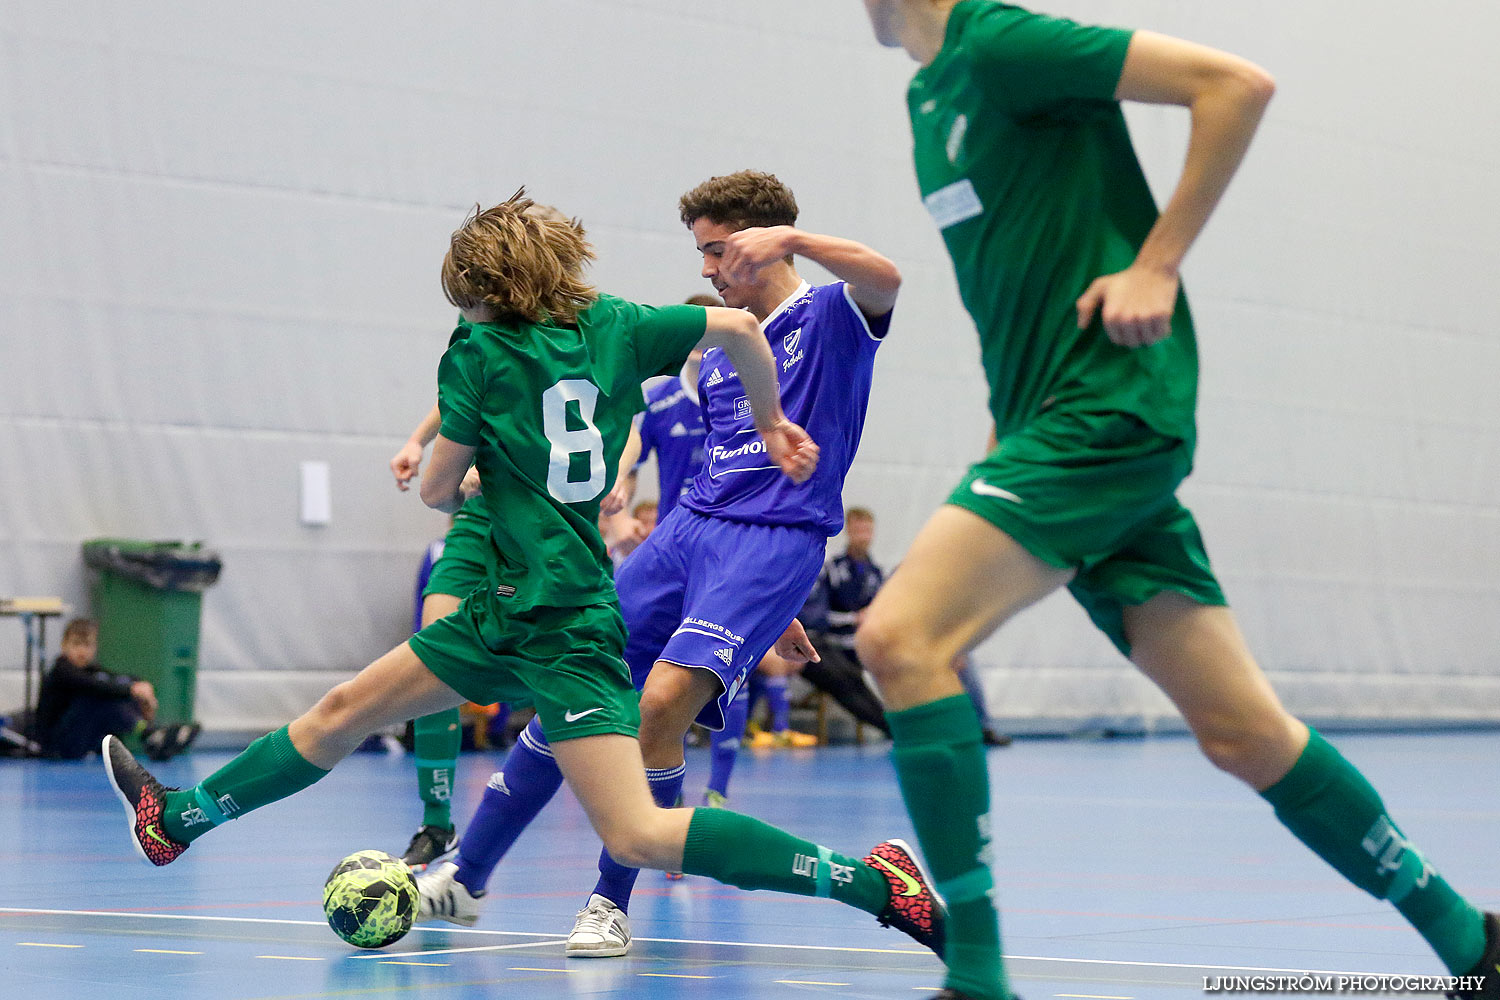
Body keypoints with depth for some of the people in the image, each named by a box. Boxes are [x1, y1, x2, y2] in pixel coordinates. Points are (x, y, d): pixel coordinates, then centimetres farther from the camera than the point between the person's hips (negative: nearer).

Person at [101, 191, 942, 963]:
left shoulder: (479, 353, -6)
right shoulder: (612, 327, 9)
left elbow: (439, 492, -2)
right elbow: (739, 328, 3)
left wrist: (471, 481, 21)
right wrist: (772, 423, 17)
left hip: (560, 629, -9)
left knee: (641, 838, -16)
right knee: (344, 712, 16)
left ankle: (876, 882, -19)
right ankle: (178, 820, 28)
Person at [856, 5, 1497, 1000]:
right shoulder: (932, 93, 18)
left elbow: (1238, 83, -14)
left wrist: (1156, 266, -16)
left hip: (1107, 414, -9)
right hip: (1056, 426, 9)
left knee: (902, 636, -20)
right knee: (1242, 729, 6)